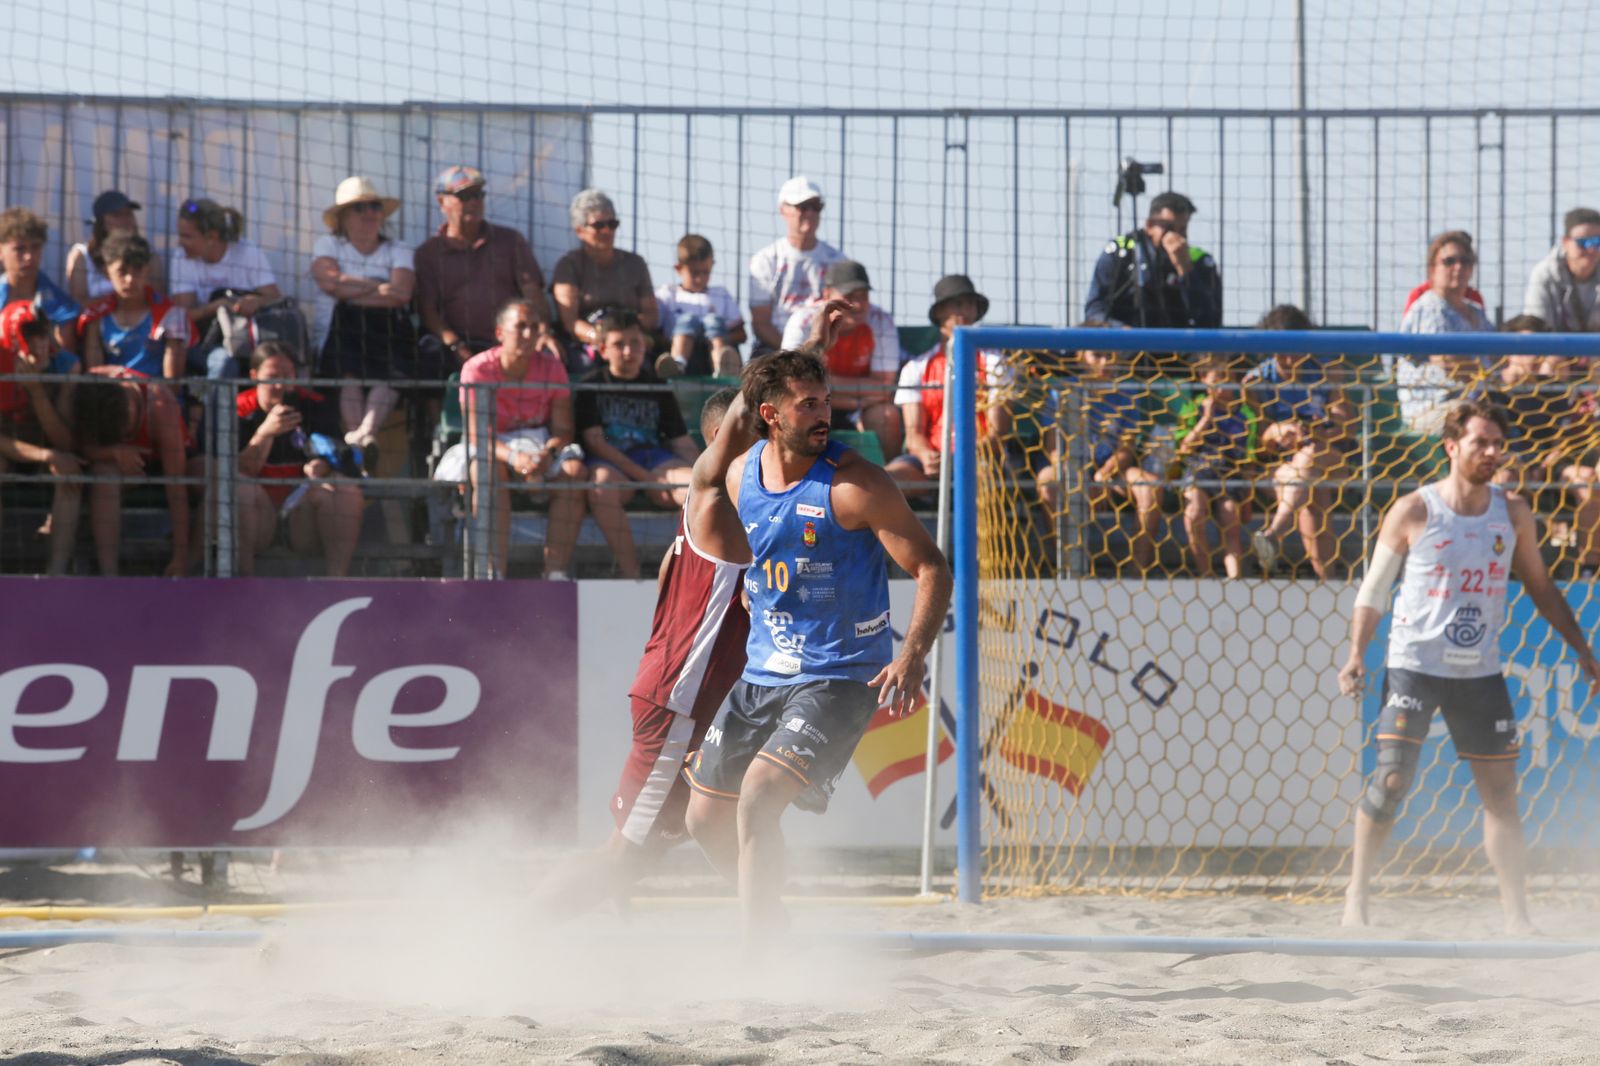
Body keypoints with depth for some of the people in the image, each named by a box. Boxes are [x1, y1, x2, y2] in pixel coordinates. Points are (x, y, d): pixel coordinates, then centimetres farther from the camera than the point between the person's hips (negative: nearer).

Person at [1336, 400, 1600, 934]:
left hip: (1480, 673, 4)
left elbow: (1539, 586, 14)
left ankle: (1516, 917, 7)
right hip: (1414, 666, -4)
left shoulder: (1512, 513, 4)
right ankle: (1356, 898, 2)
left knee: (1501, 792, 2)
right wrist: (1356, 656, -10)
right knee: (1391, 780, -12)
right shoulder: (1413, 512, -6)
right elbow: (1373, 590, 0)